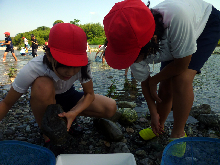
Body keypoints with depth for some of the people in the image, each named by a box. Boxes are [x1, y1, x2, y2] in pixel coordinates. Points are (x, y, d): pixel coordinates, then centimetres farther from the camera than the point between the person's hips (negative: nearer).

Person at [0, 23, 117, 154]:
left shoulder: (83, 66, -28)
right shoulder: (32, 70, -35)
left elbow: (89, 94, -15)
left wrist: (73, 113, -35)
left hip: (68, 96, 2)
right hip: (44, 101, -2)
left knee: (111, 108, -17)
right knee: (43, 85, -39)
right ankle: (49, 138, -17)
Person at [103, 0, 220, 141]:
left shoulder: (177, 16, -48)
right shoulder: (132, 47, -29)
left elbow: (181, 65, -32)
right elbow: (145, 83, -12)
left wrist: (154, 81, -17)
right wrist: (154, 114, -6)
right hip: (172, 42, 4)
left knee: (182, 79, -25)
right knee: (165, 87, 0)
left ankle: (178, 134, -6)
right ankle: (160, 128, 27)